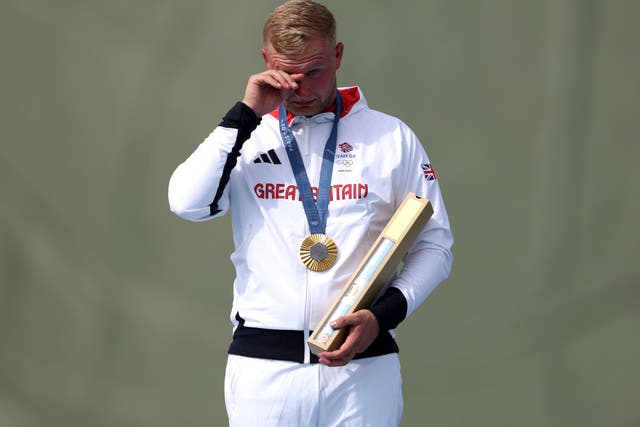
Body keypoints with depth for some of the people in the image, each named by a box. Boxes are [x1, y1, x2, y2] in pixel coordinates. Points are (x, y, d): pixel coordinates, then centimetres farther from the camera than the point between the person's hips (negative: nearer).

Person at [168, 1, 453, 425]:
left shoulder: (392, 137, 6)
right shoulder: (246, 137, 10)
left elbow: (434, 244, 6)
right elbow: (187, 203, -6)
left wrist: (383, 315, -9)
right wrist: (246, 115, -6)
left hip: (362, 364, -1)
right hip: (263, 367, 1)